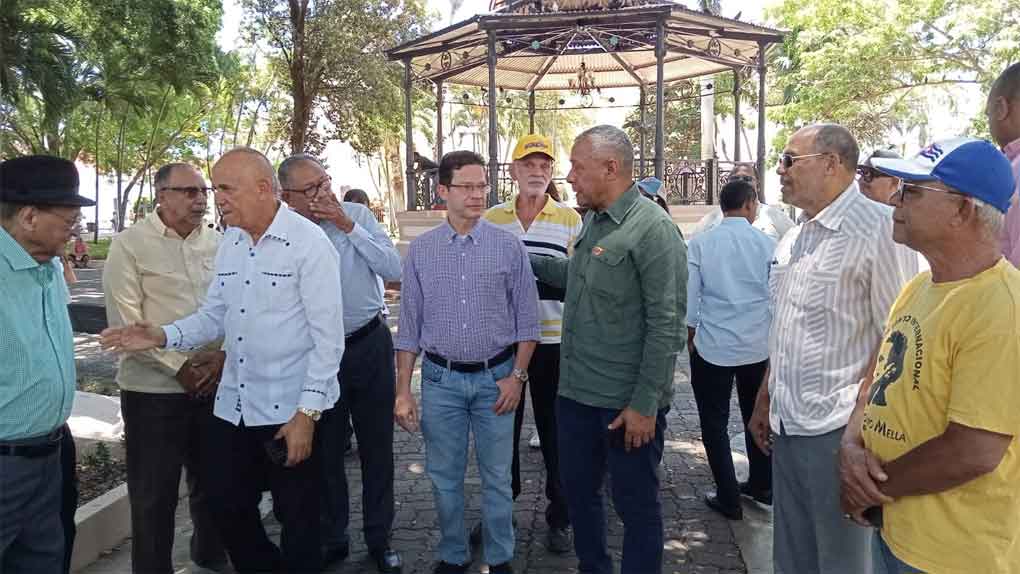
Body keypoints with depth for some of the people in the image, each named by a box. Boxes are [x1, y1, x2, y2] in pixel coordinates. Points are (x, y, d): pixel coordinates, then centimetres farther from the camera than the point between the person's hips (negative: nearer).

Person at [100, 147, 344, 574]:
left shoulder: (309, 243, -14)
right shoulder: (230, 242, 8)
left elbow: (328, 338, -15)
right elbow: (215, 315, 12)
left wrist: (306, 413, -17)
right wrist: (163, 337, -6)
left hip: (289, 410, -6)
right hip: (231, 406, 7)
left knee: (298, 522, 9)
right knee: (227, 510, 18)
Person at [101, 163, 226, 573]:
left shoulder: (216, 242, 6)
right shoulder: (130, 244, -7)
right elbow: (125, 321, -11)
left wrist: (222, 354, -7)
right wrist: (179, 367, -14)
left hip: (214, 382, 5)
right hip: (153, 390, -4)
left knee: (213, 479, 18)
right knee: (154, 492, 7)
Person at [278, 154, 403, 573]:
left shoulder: (358, 214, -2)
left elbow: (394, 270, -10)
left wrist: (347, 225, -15)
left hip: (370, 345, 1)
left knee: (376, 447, 11)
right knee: (325, 450, 13)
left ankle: (379, 539, 28)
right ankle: (332, 539, 33)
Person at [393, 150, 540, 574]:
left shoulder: (508, 246, -3)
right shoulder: (421, 251, 0)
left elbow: (527, 319, 1)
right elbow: (409, 327, 3)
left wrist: (517, 375, -6)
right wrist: (403, 391, 1)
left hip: (495, 377, -1)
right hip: (441, 379, 1)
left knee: (497, 477, 10)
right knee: (445, 477, 13)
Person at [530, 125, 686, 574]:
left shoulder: (653, 229, -16)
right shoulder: (592, 222, 9)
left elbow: (666, 327, -19)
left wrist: (645, 405, -19)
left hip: (627, 403, -8)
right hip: (576, 391, 8)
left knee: (636, 504, 9)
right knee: (577, 490, 20)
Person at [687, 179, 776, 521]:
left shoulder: (700, 244, -6)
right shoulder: (767, 245, -4)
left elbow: (689, 298, -4)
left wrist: (691, 336, 11)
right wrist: (775, 337, 15)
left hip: (713, 347, -2)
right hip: (759, 347, 2)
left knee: (715, 425, 10)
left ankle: (729, 499, 14)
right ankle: (762, 486, 34)